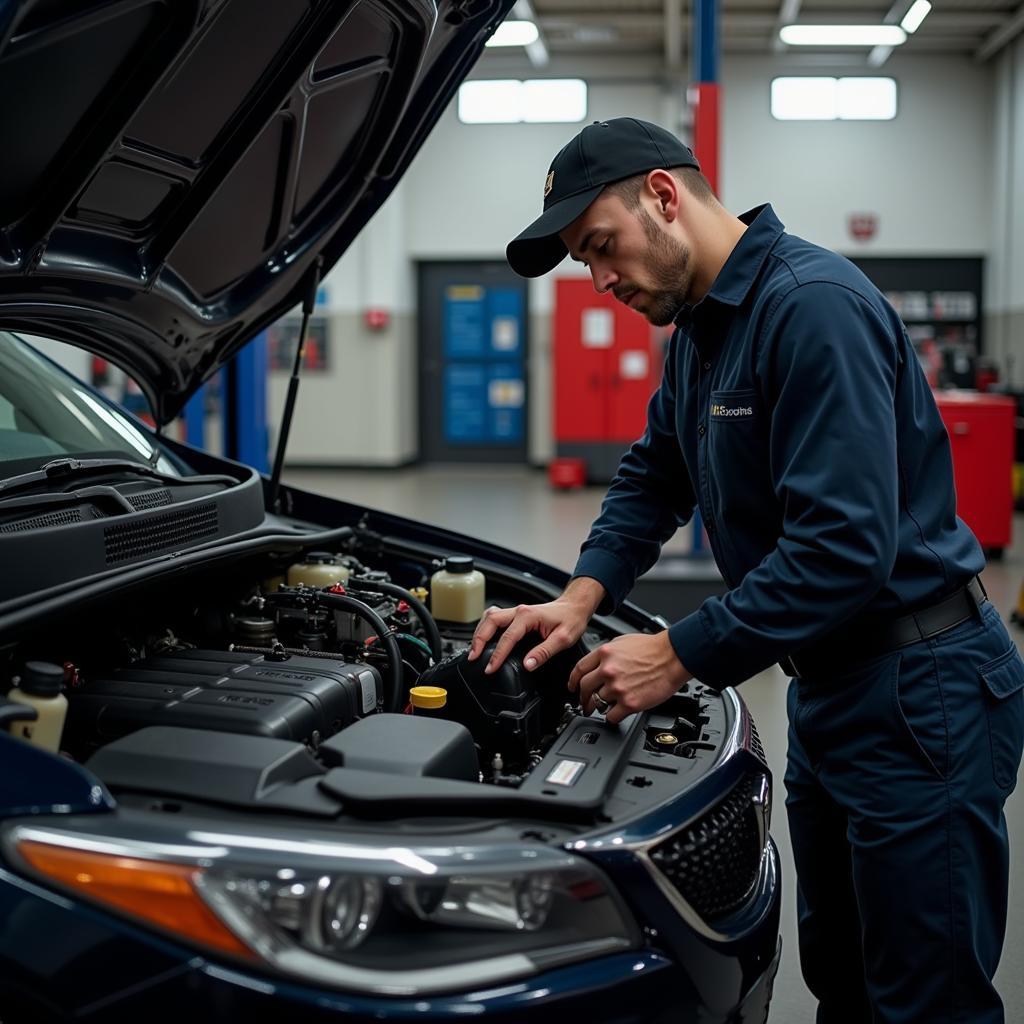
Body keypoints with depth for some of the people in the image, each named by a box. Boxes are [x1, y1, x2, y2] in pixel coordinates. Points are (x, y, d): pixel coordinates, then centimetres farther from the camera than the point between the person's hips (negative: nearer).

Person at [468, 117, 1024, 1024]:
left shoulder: (812, 305, -22)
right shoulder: (701, 327, 11)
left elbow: (843, 547, -28)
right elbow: (653, 480, 18)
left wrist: (680, 655, -22)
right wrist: (581, 598, 1)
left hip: (920, 695, -10)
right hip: (831, 686, 10)